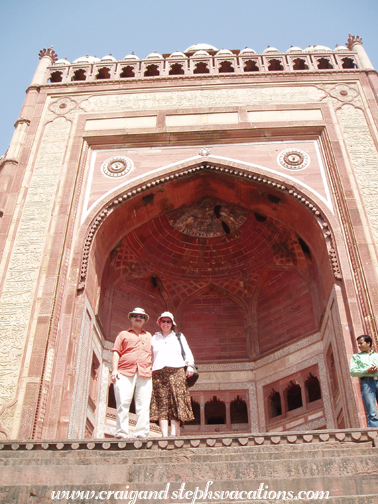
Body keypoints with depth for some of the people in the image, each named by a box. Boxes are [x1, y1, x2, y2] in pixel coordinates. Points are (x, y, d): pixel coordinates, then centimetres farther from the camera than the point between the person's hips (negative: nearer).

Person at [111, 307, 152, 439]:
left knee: (143, 405, -7)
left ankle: (141, 433, -7)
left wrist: (153, 370, 10)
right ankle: (121, 433, -9)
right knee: (123, 403, -11)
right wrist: (114, 370, -2)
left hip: (144, 374, 2)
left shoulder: (149, 336, 28)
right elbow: (116, 353, 11)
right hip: (125, 373, -2)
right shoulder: (123, 334, 21)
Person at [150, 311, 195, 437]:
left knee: (177, 403, -11)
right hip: (158, 373, 0)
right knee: (162, 403, -10)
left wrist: (190, 365, -1)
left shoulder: (179, 337, 23)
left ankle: (174, 434, -16)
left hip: (177, 371, 0)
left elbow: (187, 352, 15)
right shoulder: (154, 338, 24)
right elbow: (149, 356, 21)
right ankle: (164, 435, -15)